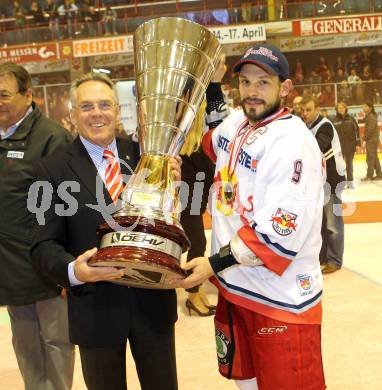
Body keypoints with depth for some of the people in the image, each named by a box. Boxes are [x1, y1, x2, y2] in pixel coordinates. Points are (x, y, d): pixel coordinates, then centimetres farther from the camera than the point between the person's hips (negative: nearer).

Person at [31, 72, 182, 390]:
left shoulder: (143, 154, -1)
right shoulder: (54, 169, -6)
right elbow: (45, 245, -8)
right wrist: (73, 270, -28)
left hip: (153, 301, 2)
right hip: (95, 307, -2)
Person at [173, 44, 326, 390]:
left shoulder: (293, 142, -20)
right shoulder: (235, 123, 4)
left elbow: (280, 235, -24)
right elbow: (209, 139, 28)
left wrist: (215, 264, -17)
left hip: (281, 300, -8)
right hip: (234, 287, 8)